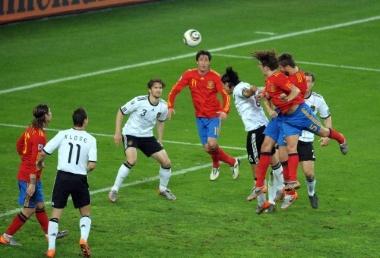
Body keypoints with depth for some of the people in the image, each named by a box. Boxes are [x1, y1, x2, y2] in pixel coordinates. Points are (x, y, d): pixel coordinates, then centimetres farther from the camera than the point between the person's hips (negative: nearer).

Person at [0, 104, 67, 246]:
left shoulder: (31, 129, 4)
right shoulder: (39, 136, -24)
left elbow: (19, 145, 19)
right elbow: (35, 161, -25)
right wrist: (32, 183, -25)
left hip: (24, 173, 9)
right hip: (30, 177, -9)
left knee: (40, 205, 19)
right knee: (28, 210, 1)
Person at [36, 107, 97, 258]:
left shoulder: (63, 135, -1)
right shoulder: (90, 139, -2)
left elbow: (44, 152, -2)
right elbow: (92, 165, -9)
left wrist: (39, 163, 20)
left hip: (62, 177, 0)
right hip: (80, 179, 0)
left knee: (56, 214, 8)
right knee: (85, 213, 18)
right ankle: (83, 238, -5)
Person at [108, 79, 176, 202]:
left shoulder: (163, 106, -5)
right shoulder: (139, 101, -20)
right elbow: (120, 112, -9)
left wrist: (160, 140, 15)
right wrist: (117, 133, -11)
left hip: (147, 136, 5)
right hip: (131, 134, -5)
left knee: (166, 162, 0)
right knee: (132, 160, -31)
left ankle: (163, 189, 27)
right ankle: (114, 190, -18)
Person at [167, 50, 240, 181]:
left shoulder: (215, 76, -12)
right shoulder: (189, 75, -7)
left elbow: (225, 95, -11)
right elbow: (175, 90, -1)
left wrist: (225, 110, -27)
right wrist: (170, 106, -13)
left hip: (214, 116, -3)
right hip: (200, 117, 3)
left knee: (212, 144, -20)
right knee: (207, 148, 2)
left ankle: (215, 166, 10)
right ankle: (232, 162, 23)